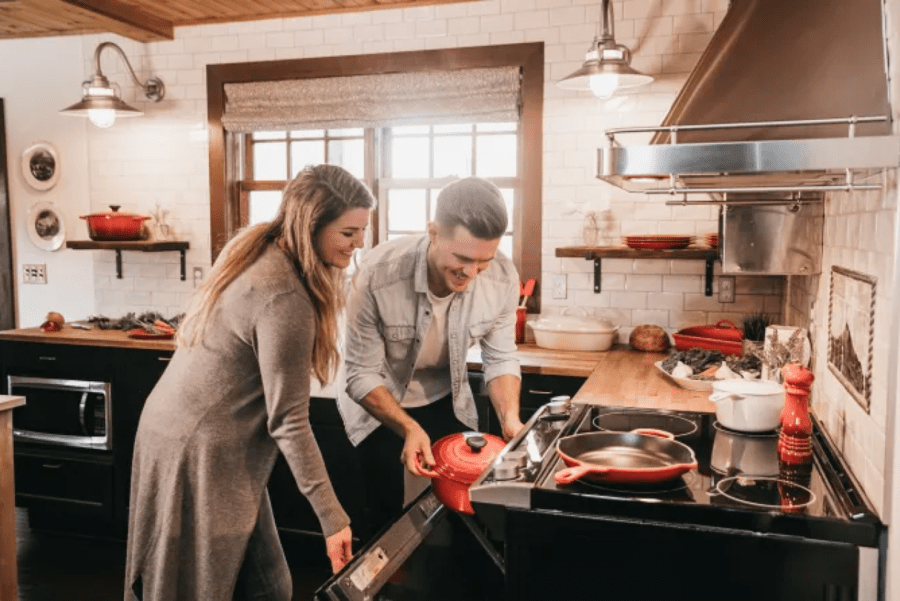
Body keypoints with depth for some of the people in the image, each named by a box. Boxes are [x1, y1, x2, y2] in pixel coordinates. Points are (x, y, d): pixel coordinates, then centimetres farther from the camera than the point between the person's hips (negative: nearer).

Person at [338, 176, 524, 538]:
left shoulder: (503, 278, -23)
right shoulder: (378, 275, -32)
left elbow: (500, 358, -9)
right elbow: (361, 375, -23)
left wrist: (510, 418, -24)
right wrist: (409, 429, -36)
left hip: (447, 402, 3)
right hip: (380, 404, -3)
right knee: (389, 517, 4)